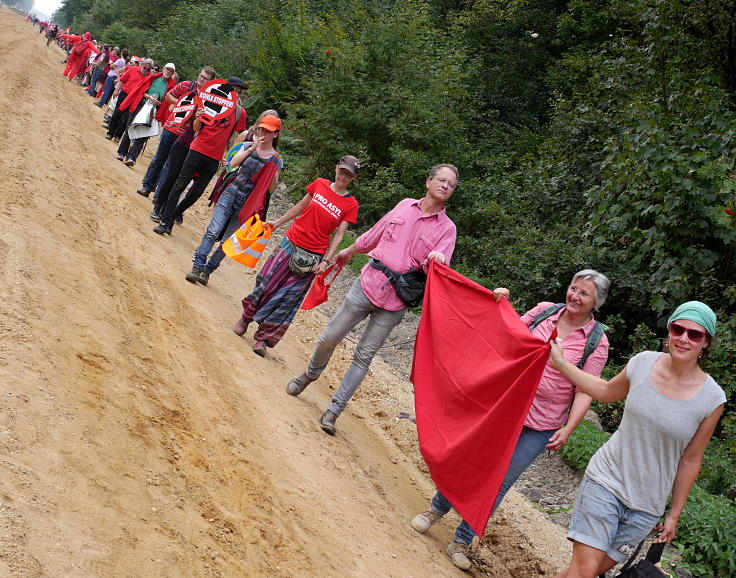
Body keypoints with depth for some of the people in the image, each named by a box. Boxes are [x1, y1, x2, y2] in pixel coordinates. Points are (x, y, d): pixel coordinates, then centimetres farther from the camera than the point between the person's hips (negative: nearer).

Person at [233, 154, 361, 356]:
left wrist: (326, 260, -15)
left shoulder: (350, 205, -5)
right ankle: (246, 318, 30)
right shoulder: (319, 184, 1)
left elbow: (338, 235, -7)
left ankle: (264, 338, 10)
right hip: (291, 243, 2)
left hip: (312, 256, -2)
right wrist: (277, 222, 16)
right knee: (267, 283, 5)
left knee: (288, 298, -1)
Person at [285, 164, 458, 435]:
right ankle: (310, 375, 36)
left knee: (364, 356, 1)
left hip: (394, 302, -2)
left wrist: (436, 260, -36)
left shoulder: (447, 229, -2)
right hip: (368, 283, 2)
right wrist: (349, 251, 32)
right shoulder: (405, 205, 6)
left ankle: (333, 410, 8)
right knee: (329, 338, 9)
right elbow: (374, 235, 21)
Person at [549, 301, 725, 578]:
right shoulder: (643, 363, -7)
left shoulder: (711, 399, -11)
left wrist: (674, 514, 6)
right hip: (605, 481, 0)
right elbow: (607, 391, 14)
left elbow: (690, 460, -1)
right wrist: (561, 363, 12)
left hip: (646, 506, 0)